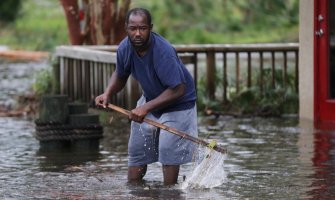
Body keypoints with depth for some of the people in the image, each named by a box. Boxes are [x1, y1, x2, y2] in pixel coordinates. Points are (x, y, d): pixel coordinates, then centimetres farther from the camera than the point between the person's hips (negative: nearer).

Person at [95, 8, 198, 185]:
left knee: (168, 149, -17)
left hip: (177, 104, -7)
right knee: (137, 147, 9)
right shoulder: (124, 48, -15)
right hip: (150, 99, 7)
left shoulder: (163, 52, -35)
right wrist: (107, 94, -13)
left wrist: (146, 108, -38)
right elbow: (120, 76, 6)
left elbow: (177, 90, -36)